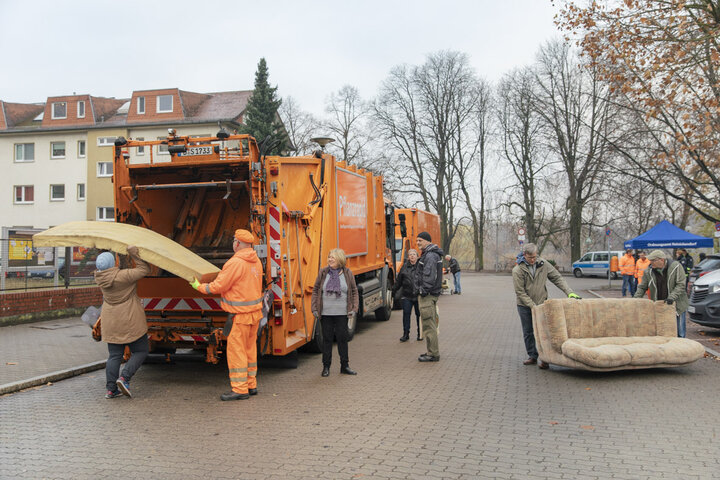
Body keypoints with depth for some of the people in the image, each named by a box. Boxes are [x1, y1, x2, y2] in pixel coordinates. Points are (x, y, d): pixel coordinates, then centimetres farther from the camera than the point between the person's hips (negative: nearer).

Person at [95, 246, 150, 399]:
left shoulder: (99, 277, -1)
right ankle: (124, 378, -7)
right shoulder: (122, 276, -21)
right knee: (140, 351, 8)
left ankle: (110, 389, 10)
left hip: (111, 323, 6)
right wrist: (134, 253, -14)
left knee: (114, 356, 12)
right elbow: (144, 269, -13)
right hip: (130, 321, -6)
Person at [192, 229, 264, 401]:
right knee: (249, 348, 15)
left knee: (236, 349, -2)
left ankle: (240, 389, 1)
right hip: (255, 310, 9)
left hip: (241, 314, -9)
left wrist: (199, 286, 3)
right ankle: (251, 385, 22)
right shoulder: (256, 261, 10)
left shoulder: (235, 262, -17)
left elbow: (218, 286, -13)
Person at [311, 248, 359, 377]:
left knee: (342, 338, 6)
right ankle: (326, 366, 17)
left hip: (342, 313, 0)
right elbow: (315, 291, 6)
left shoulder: (348, 274, 2)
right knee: (327, 339, 6)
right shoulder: (323, 273, 2)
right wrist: (314, 308, -1)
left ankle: (345, 365, 19)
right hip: (326, 313, 0)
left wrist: (354, 309, -2)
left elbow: (354, 292, 7)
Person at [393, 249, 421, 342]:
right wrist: (394, 291, 16)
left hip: (418, 295, -2)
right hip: (406, 295, 2)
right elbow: (398, 280, 14)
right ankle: (406, 334, 10)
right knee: (406, 313, 1)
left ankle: (420, 333, 20)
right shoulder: (404, 267, 7)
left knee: (419, 314, 6)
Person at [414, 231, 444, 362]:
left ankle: (433, 354, -4)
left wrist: (423, 291, -20)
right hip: (431, 294, 11)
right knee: (431, 324, 15)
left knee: (428, 324, -7)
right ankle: (433, 351, 22)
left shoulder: (430, 256, -17)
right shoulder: (431, 254, 18)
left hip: (427, 294, -11)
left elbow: (429, 276, -24)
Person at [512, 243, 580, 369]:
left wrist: (569, 292, -9)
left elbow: (558, 278, 2)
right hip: (524, 305, 0)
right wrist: (532, 306, -18)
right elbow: (520, 292, -13)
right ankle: (532, 356, 18)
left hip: (541, 303, 1)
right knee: (528, 332, 7)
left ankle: (542, 357, -2)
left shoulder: (544, 265, -5)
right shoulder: (517, 270, -13)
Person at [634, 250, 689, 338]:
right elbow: (642, 287, 7)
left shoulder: (676, 266, -9)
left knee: (679, 334, 4)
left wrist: (672, 297, -22)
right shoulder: (649, 271, 0)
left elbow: (681, 285, -11)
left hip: (676, 305, -3)